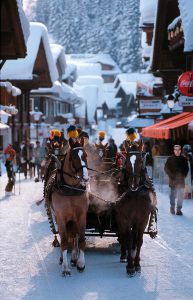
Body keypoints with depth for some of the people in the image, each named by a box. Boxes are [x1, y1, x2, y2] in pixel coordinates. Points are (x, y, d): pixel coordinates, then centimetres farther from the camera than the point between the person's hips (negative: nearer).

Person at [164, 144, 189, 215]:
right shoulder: (170, 159, 2)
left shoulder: (184, 159, 6)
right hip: (173, 180, -1)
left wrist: (184, 175, 1)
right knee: (173, 194, 5)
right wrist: (171, 176, -5)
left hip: (181, 180, 1)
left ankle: (179, 209, 2)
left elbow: (186, 169, 14)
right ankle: (172, 207, 22)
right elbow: (166, 168, 4)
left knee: (180, 195, -3)